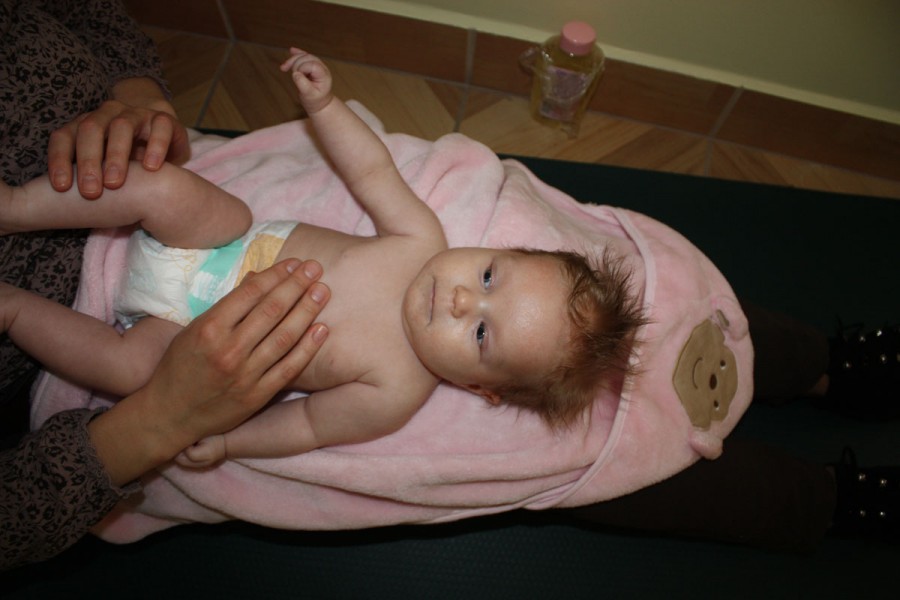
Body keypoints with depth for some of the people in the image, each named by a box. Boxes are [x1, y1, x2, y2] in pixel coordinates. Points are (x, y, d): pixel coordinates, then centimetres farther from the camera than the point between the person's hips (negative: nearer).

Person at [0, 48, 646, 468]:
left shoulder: (393, 393, -25)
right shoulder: (422, 239, -19)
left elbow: (309, 424, -13)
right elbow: (372, 170, -5)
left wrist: (222, 440, -19)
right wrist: (325, 103, -11)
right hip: (241, 240, 3)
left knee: (127, 366, -25)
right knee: (160, 186, -20)